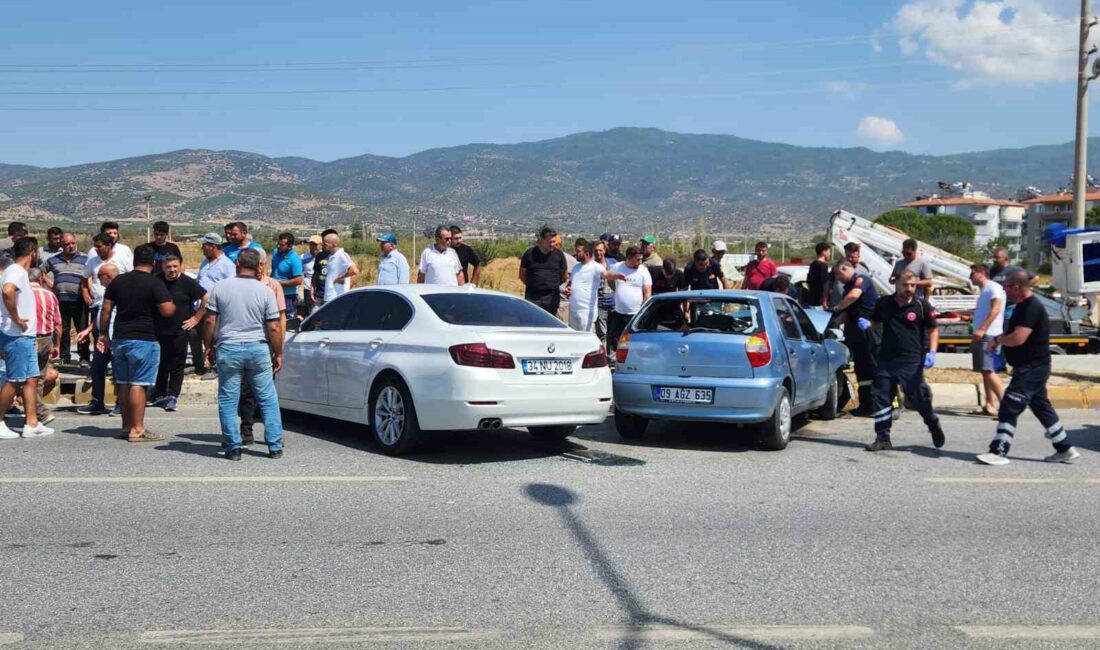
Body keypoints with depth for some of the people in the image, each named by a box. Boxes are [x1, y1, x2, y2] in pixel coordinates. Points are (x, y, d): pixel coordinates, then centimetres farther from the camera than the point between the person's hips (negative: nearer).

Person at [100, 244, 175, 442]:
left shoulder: (118, 281, 9)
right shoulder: (154, 283, -9)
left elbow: (106, 310, 10)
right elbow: (167, 311, -15)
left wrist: (104, 334, 18)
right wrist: (173, 305, 7)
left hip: (120, 338, 6)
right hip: (144, 340, -6)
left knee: (123, 383, 13)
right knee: (139, 384, -5)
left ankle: (127, 425, 21)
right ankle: (137, 429, -5)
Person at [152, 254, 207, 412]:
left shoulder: (188, 283, -9)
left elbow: (206, 299, -6)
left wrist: (196, 318, -5)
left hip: (180, 332, -4)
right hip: (159, 331, 4)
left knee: (177, 365, 1)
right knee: (161, 363, 14)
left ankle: (173, 397, 8)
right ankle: (160, 393, 29)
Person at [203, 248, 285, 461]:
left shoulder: (221, 288, -1)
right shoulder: (265, 291, -2)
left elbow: (210, 321, 0)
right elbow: (274, 327, -4)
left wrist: (209, 347, 12)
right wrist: (278, 354, 7)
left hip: (228, 348, 0)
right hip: (258, 348, 0)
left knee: (228, 400, 8)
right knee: (268, 399, 8)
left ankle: (233, 447, 8)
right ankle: (275, 446, 8)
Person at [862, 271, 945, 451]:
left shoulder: (922, 305, -2)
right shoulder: (884, 303, 6)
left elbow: (933, 330, 4)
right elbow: (875, 322, 22)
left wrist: (932, 352, -10)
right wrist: (866, 323, -2)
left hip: (912, 362, -3)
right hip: (886, 360, 3)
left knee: (920, 398, 1)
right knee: (881, 398, 1)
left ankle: (934, 425, 30)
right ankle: (883, 439, 10)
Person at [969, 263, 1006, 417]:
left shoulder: (994, 287, -6)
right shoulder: (984, 291, 24)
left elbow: (996, 308, -19)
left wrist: (982, 329, -26)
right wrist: (976, 335, 24)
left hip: (989, 335, -10)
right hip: (982, 335, 10)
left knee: (988, 370, -17)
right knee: (986, 370, 8)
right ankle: (990, 405, 9)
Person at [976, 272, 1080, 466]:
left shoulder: (1032, 308, -20)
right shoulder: (1023, 306, 12)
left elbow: (1018, 338, -30)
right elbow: (1014, 334, 24)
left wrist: (997, 339, -13)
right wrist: (1000, 342, 6)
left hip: (1032, 368, -11)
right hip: (1030, 368, 11)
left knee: (1009, 408, -10)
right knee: (1042, 408, 17)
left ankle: (999, 452, -8)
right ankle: (1065, 450, 25)